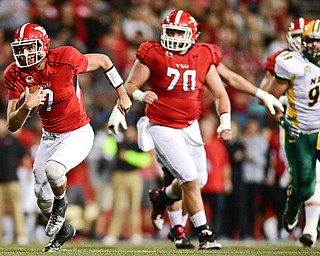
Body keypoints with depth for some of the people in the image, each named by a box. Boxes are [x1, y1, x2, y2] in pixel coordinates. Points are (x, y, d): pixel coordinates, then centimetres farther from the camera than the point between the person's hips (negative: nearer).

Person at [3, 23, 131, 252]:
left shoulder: (65, 60, -25)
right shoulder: (17, 76, -13)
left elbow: (103, 61, -5)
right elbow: (12, 126, -14)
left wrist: (122, 93, 1)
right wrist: (27, 106, -35)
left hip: (78, 134, -5)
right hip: (50, 137, 5)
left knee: (53, 170, -31)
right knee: (42, 198, 8)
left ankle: (61, 203, 3)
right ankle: (63, 231, 39)